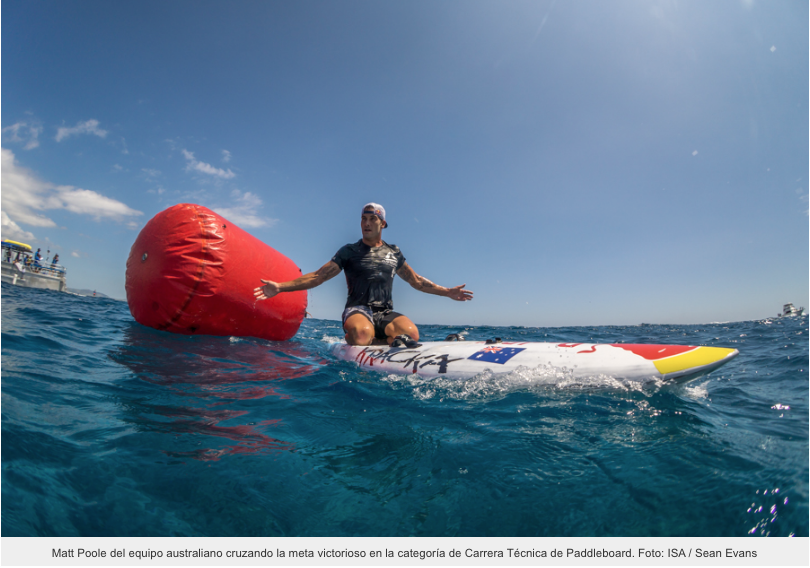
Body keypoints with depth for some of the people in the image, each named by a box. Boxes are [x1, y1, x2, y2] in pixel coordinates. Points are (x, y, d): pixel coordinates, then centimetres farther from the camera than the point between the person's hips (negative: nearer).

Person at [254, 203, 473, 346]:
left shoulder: (394, 252, 17)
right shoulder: (349, 251, 9)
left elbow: (417, 281, 24)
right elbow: (317, 276, 4)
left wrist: (447, 292, 16)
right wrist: (280, 287, -7)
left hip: (386, 313, 3)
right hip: (358, 310, -2)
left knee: (410, 333, -30)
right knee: (363, 333, -38)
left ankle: (374, 341, -7)